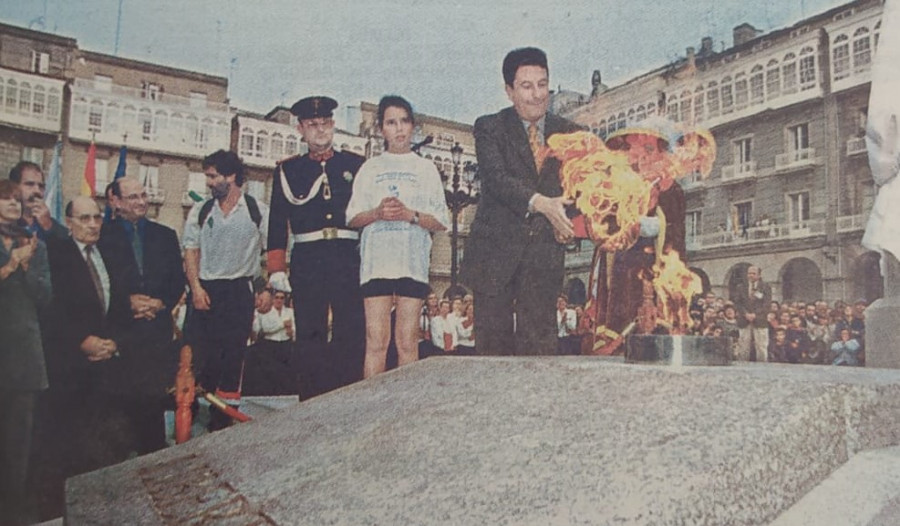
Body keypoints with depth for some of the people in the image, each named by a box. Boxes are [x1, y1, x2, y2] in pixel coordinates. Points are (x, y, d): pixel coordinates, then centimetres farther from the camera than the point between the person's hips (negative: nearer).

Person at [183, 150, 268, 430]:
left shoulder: (258, 212, 1)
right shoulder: (200, 211, 8)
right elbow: (191, 252, 7)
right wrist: (196, 288, -6)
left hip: (239, 290, -1)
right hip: (205, 289, 2)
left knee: (233, 355, 2)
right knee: (202, 355, -1)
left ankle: (222, 421, 11)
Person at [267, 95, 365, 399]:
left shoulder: (356, 165, 14)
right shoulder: (287, 170, 14)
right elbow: (277, 223, 10)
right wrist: (275, 269, 1)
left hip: (349, 259, 0)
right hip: (307, 262, 0)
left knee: (352, 337, -3)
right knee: (309, 338, -1)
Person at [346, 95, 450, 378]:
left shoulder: (426, 168, 15)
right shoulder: (370, 168, 16)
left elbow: (442, 222, 8)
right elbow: (352, 219, 11)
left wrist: (410, 214, -9)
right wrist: (377, 213, -9)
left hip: (413, 261, 0)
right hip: (376, 259, 0)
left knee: (407, 341, -2)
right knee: (376, 339, -5)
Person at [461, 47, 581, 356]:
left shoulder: (567, 133, 11)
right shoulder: (490, 128, 1)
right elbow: (496, 178, -15)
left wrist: (570, 220, -14)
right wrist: (539, 203, -32)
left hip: (545, 251, 2)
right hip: (497, 249, -2)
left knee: (539, 342, -2)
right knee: (494, 339, 2)